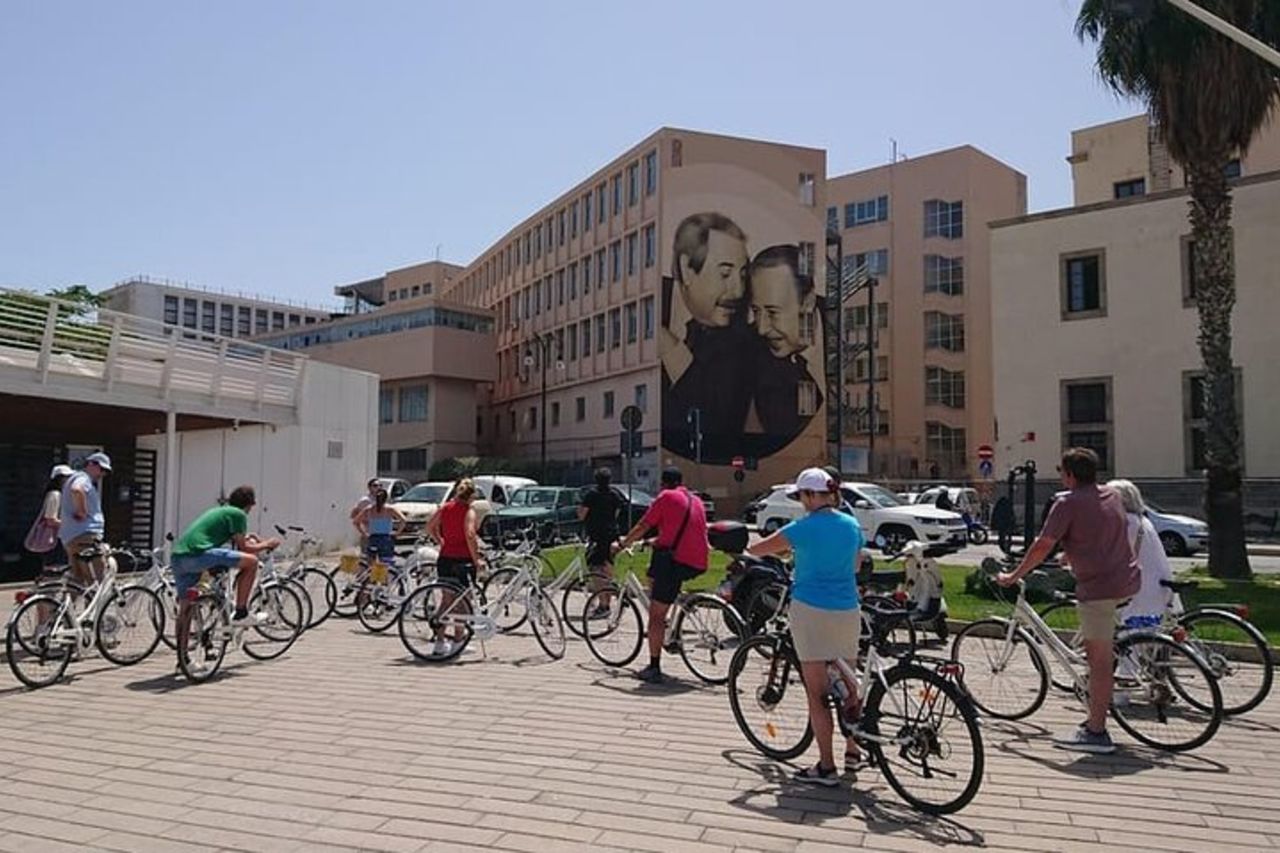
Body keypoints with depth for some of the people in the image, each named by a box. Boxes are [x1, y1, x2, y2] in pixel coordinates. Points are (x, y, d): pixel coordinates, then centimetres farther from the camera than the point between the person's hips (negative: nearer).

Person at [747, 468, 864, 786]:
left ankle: (826, 767, 5)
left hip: (811, 611, -6)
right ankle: (853, 751, 33)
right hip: (847, 612, 6)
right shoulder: (852, 525, 7)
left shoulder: (805, 528, -11)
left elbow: (755, 549, -8)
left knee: (817, 692, 1)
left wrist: (784, 550, 13)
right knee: (847, 685, 20)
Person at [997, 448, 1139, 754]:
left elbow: (1042, 547, -13)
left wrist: (1013, 576, -3)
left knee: (1099, 659, -5)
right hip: (1126, 579, 9)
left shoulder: (1068, 503, -11)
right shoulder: (1112, 495, 13)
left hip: (1099, 586, -9)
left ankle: (1096, 733, 0)